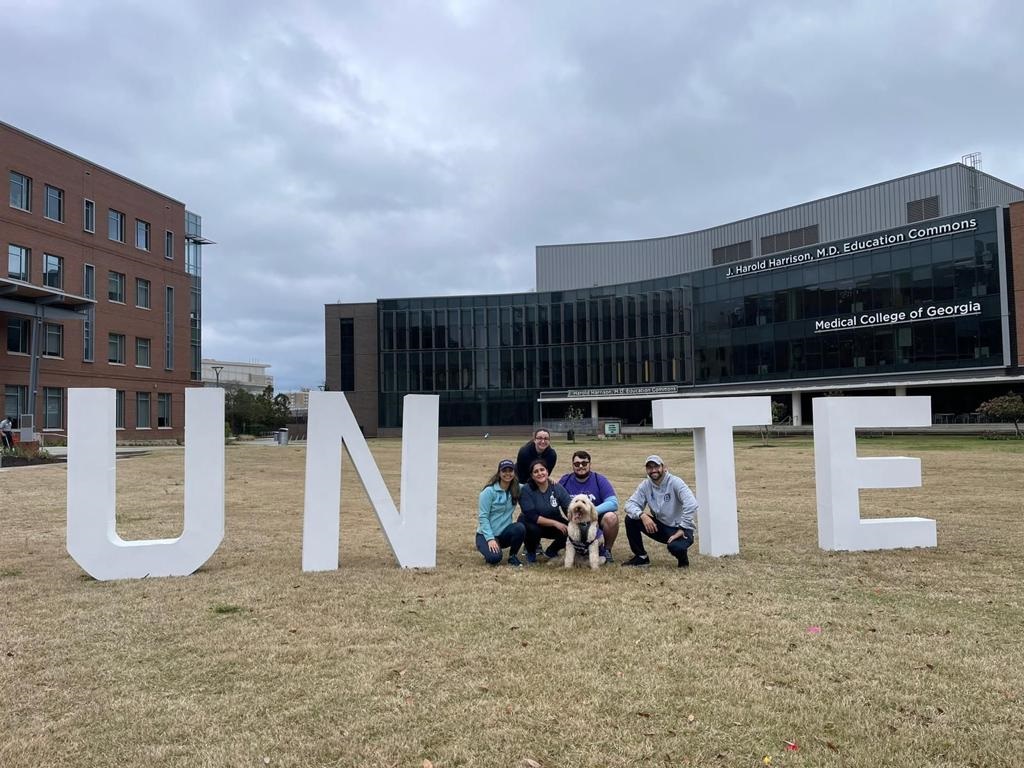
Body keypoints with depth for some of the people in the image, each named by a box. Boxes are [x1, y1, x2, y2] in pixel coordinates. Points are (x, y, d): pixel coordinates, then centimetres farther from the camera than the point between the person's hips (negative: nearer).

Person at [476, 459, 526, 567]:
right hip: (486, 534, -4)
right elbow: (483, 517, -13)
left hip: (504, 533, 4)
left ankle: (513, 557, -5)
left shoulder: (516, 490, 1)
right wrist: (490, 539, -22)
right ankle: (489, 549, 5)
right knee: (494, 558, -31)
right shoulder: (489, 491, -13)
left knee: (520, 528, -29)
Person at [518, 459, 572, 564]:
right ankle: (530, 553, -2)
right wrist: (555, 523, -31)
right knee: (533, 529, -36)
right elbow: (532, 517, -26)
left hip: (553, 525, 3)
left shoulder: (557, 488, -11)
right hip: (532, 524, -3)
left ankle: (551, 551, 6)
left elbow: (569, 507, -19)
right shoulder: (526, 490, -19)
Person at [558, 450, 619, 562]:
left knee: (611, 517, -31)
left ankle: (607, 550, -4)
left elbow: (613, 503, -17)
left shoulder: (600, 480, -7)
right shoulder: (565, 480, -1)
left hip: (596, 521, -2)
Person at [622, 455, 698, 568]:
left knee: (675, 547, -37)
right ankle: (641, 556, 4)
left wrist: (682, 529, -28)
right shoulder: (645, 486, -1)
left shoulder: (675, 482, -16)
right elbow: (631, 504, -8)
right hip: (660, 527, 5)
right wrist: (642, 515, -29)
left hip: (679, 528, -5)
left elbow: (691, 504, -27)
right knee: (630, 518, -13)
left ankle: (683, 558, 3)